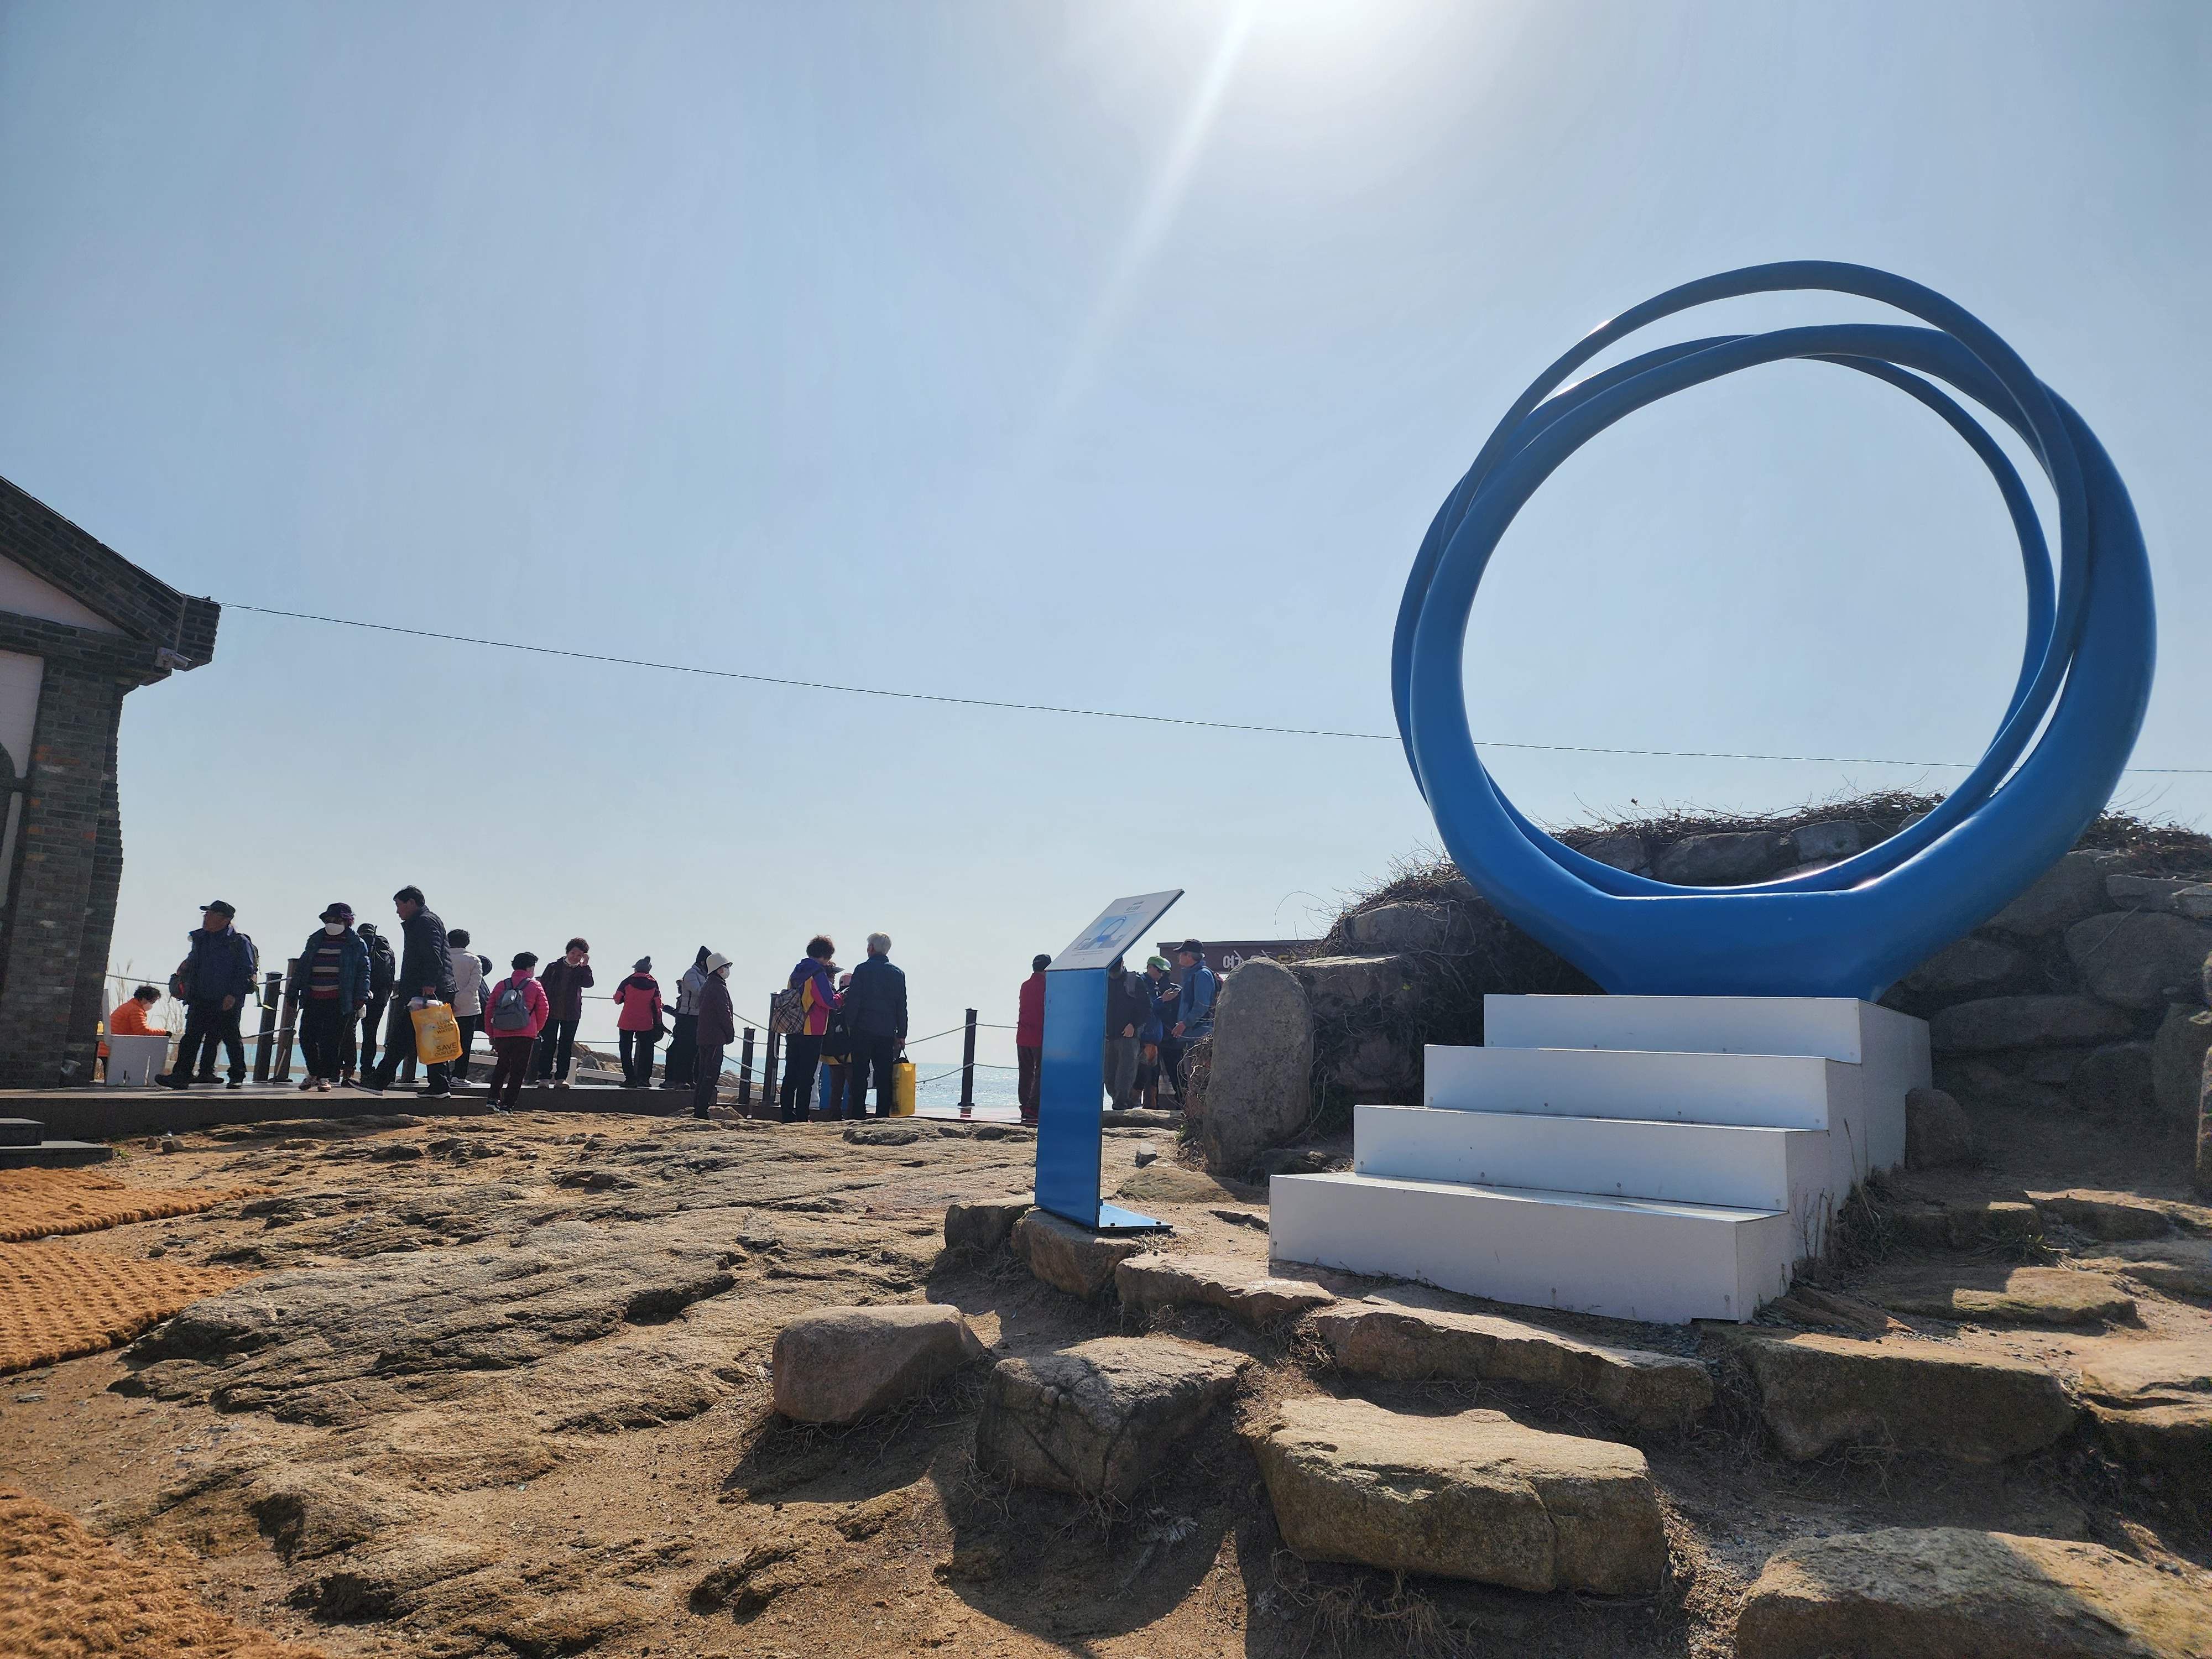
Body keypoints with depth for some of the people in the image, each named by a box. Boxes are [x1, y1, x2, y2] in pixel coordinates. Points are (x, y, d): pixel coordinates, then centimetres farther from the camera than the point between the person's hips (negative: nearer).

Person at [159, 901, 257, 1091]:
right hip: (200, 1000, 5)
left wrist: (234, 994, -18)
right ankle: (181, 1076, 0)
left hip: (226, 1003, -5)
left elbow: (245, 972, -9)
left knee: (232, 1038, 1)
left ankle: (238, 1077, 12)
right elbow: (191, 965, 25)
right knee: (191, 1037, -1)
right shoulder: (200, 939, 13)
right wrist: (182, 982, 12)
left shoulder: (239, 942, -5)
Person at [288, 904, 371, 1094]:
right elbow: (302, 966, 19)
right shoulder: (315, 939, 14)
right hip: (313, 998, 4)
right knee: (306, 1037, 5)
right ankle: (313, 1073, 22)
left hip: (338, 1001, -4)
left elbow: (363, 972, 1)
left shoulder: (356, 944, 3)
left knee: (330, 1040, -3)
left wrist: (360, 999, -8)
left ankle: (325, 1077, 7)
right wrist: (294, 992, 14)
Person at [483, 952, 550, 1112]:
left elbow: (489, 1009, 9)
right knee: (518, 1071, 4)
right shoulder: (535, 986, 1)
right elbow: (543, 1009, 3)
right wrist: (537, 1029, 20)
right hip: (525, 1036, -3)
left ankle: (493, 1098, 14)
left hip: (501, 1035, 4)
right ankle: (507, 1105, 1)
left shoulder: (501, 985, 9)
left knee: (502, 1065, 24)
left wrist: (491, 1033, 17)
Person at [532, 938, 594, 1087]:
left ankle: (561, 1078, 6)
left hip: (571, 1014, 1)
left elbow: (588, 984, -13)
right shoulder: (553, 967, 7)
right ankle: (544, 1077, 3)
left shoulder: (581, 971, 7)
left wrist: (585, 965, -17)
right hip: (551, 1012, -1)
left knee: (566, 1046, 3)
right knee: (548, 1045, 0)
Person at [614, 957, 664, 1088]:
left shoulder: (628, 981, -4)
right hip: (646, 1023, 1)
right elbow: (657, 1005, 1)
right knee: (646, 1050, 10)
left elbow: (618, 999, 0)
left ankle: (630, 1078, 0)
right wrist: (658, 1023, 8)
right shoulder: (653, 984, 1)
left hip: (627, 1022, -1)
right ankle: (645, 1078, 4)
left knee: (626, 1050, 6)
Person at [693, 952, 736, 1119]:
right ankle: (701, 1111, -11)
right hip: (715, 1038, -10)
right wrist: (731, 1034, -6)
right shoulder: (718, 986, -13)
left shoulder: (706, 986, 17)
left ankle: (698, 1108, 16)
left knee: (703, 1074, 14)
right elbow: (724, 1013, -17)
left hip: (704, 1036, 10)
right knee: (711, 1075, -9)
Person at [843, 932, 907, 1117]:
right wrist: (901, 1035, 12)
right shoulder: (898, 974, 8)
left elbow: (853, 1000, -7)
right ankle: (883, 1117, 2)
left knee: (860, 1074, 1)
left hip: (863, 1031, -3)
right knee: (885, 1077, 5)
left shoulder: (862, 970, -3)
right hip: (887, 1033, 3)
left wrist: (850, 1025, 2)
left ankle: (857, 1117, -2)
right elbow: (902, 1007, 9)